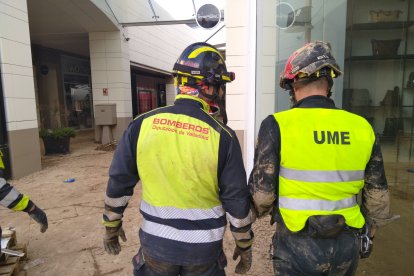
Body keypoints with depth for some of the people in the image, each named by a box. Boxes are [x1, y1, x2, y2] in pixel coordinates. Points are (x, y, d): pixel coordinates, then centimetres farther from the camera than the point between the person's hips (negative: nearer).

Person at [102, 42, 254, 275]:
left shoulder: (142, 124, -11)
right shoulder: (222, 136, -17)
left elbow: (119, 182, -3)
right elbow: (237, 201, -10)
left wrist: (112, 225, 14)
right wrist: (245, 245, 6)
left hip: (156, 243, 2)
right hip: (203, 247, -1)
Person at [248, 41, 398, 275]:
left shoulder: (278, 125, -17)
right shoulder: (362, 127, -4)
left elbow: (262, 191, -15)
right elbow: (378, 194, 5)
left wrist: (259, 212, 8)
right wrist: (368, 233, 21)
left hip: (298, 245, -4)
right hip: (347, 245, 5)